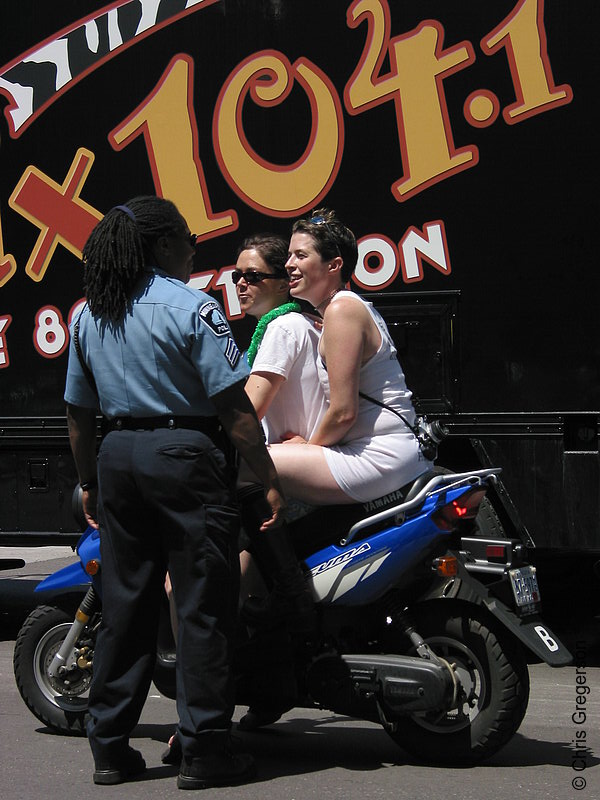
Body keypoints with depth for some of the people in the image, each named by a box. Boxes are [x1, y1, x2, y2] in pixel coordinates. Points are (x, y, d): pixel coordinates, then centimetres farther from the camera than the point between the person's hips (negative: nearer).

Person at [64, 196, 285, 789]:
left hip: (118, 459, 7)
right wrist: (270, 481, -8)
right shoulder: (190, 307, -8)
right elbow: (234, 408, -12)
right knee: (203, 607, -1)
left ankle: (110, 749, 16)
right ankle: (203, 752, 1)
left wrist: (89, 484, 24)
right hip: (184, 456, -6)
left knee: (124, 604, 12)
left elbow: (78, 413, 15)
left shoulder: (89, 316, 12)